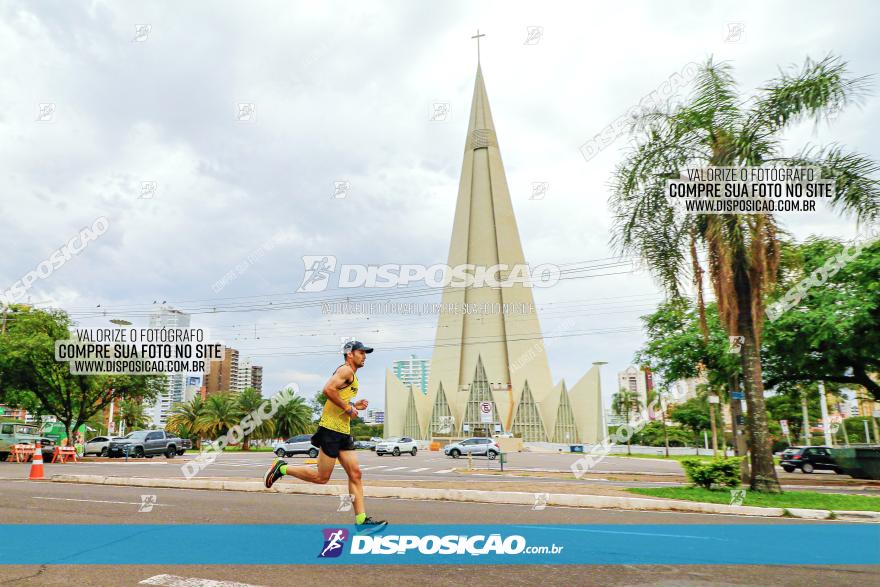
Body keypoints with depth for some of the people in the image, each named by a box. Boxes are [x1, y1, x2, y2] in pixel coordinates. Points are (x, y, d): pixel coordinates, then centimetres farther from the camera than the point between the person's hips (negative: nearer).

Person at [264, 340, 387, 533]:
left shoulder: (352, 375, 22)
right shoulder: (346, 369, -8)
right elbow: (328, 389, -24)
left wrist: (354, 406, 15)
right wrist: (347, 408, -17)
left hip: (343, 432, 10)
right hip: (331, 429, -10)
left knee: (355, 474, 3)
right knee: (321, 477, -3)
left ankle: (361, 521, 4)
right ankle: (282, 468, 14)